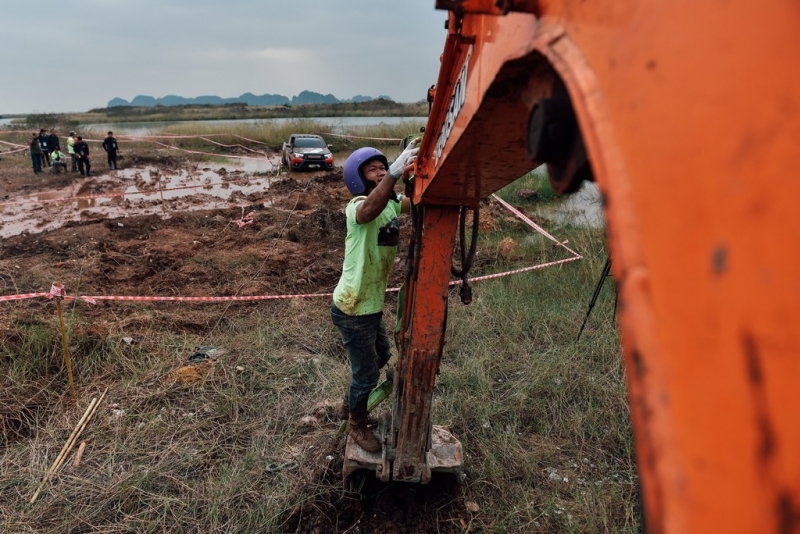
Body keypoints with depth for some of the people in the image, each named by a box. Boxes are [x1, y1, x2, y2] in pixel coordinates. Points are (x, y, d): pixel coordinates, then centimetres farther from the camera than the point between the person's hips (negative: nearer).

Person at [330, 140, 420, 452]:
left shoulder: (391, 203, 4)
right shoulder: (357, 207, -23)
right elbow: (370, 209, -46)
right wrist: (396, 172, -60)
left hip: (371, 305, 9)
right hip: (352, 311, -9)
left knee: (381, 357, 28)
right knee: (367, 373, 8)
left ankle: (349, 406, 52)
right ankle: (358, 426, 36)